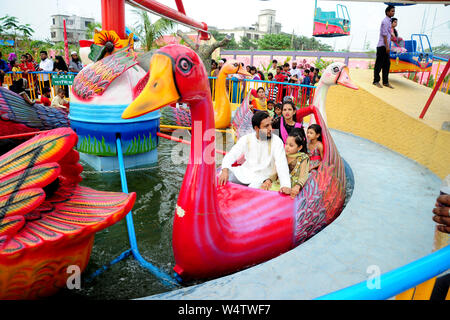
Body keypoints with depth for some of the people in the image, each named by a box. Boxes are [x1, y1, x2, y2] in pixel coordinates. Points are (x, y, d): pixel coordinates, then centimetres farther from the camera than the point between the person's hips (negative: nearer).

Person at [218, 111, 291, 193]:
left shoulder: (276, 141, -11)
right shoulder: (246, 139, -1)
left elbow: (281, 164, -22)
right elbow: (231, 155, -6)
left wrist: (285, 185, -37)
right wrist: (225, 170, -26)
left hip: (262, 176, -3)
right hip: (243, 173, 3)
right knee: (221, 180, -14)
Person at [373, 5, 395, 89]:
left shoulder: (388, 21, 19)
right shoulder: (385, 21, -10)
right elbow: (384, 34, -16)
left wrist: (387, 46, 20)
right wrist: (387, 46, -19)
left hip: (385, 46, 10)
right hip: (382, 46, -10)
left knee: (387, 64, 8)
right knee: (379, 64, -4)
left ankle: (385, 82, 11)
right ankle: (376, 81, 3)